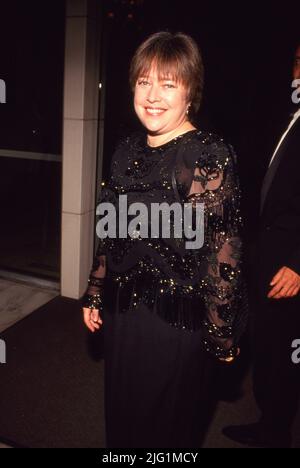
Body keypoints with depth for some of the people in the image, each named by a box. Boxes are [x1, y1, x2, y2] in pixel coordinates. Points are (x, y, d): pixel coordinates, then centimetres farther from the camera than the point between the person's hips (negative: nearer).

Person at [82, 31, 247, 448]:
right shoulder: (127, 151, 3)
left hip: (177, 320, -6)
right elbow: (111, 233, 9)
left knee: (167, 427, 18)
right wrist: (95, 293, 13)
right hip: (122, 312, 6)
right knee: (121, 416, 25)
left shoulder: (209, 156, -18)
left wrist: (222, 333, -13)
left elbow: (222, 251, -18)